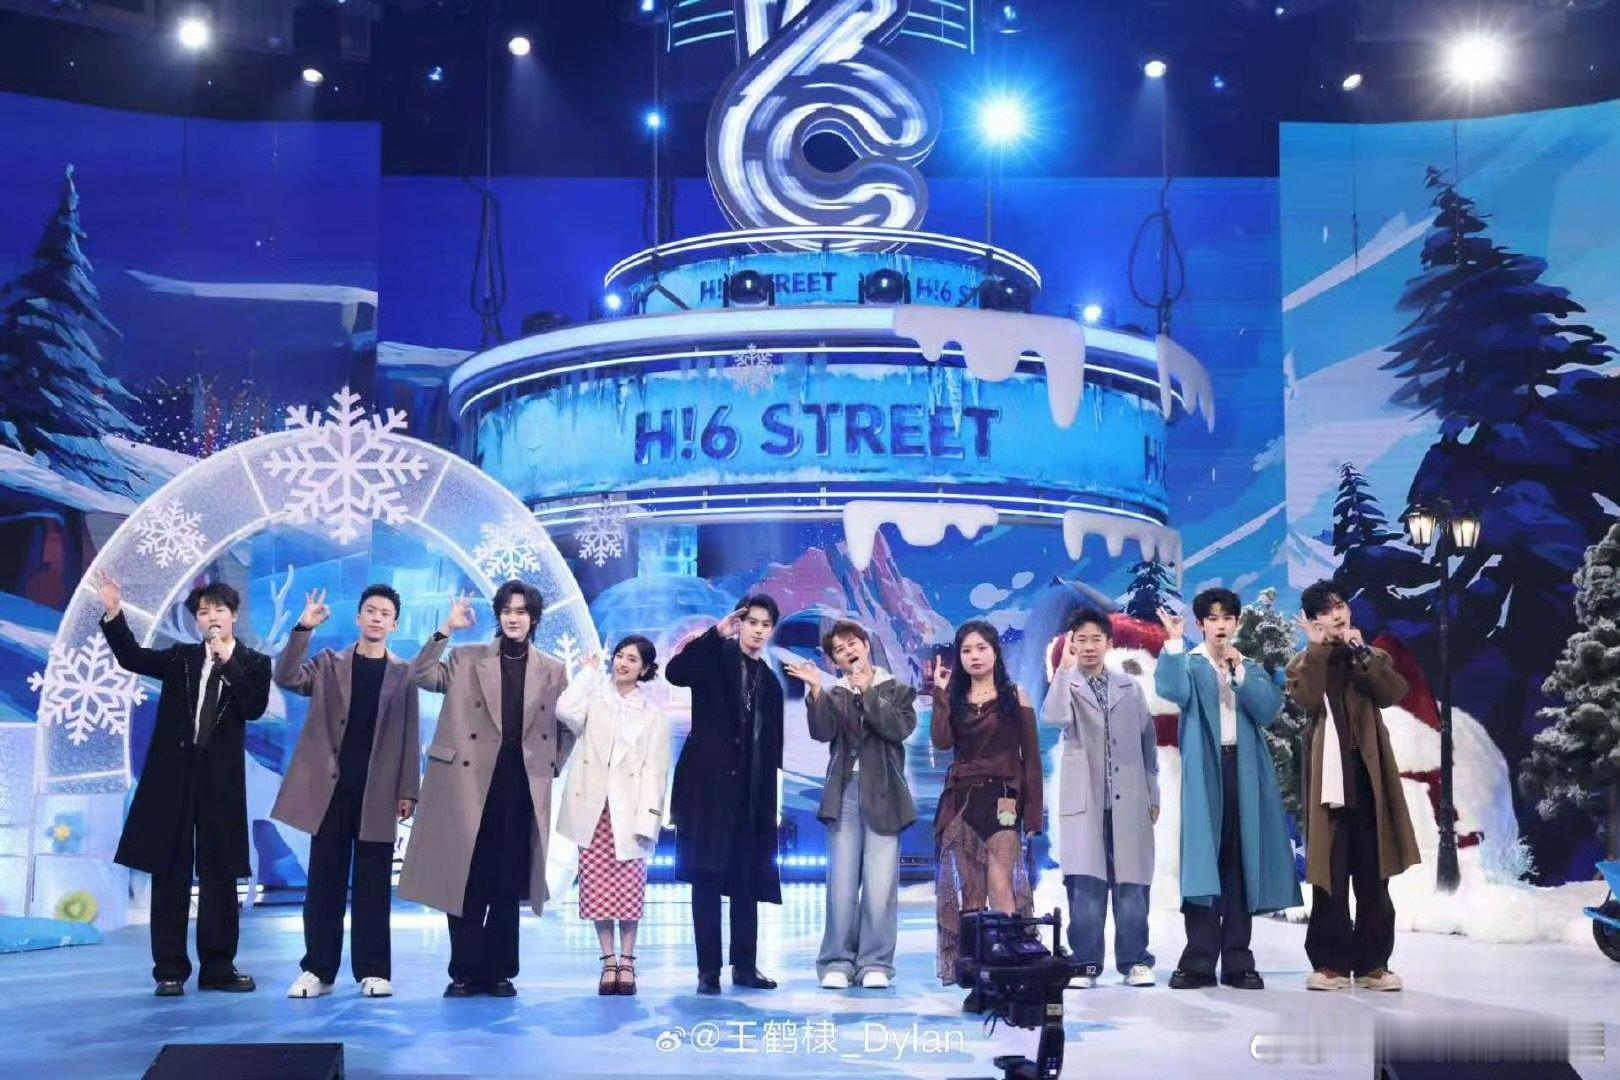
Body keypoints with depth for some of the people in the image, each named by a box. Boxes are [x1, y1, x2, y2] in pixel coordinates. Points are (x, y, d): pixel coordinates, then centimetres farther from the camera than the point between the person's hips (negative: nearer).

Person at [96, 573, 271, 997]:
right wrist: (114, 614, -12)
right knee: (169, 873, 3)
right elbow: (132, 657, -1)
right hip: (173, 774, 1)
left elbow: (255, 707, -10)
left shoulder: (253, 663, 5)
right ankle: (170, 970, 8)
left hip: (221, 778, -1)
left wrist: (228, 661, -14)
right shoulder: (181, 658, 11)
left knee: (219, 874, 3)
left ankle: (218, 968, 11)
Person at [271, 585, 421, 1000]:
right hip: (330, 787, 1)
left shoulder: (403, 673, 7)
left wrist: (408, 790, -2)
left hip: (378, 792, -1)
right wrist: (303, 629, -18)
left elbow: (410, 735, 4)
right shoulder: (328, 663, 9)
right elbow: (286, 677, -8)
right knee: (324, 880, 3)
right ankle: (318, 969, 8)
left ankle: (373, 970, 6)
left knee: (372, 883, 2)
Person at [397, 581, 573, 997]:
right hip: (471, 784, -1)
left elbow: (567, 729, 17)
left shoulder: (552, 670, 10)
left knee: (509, 885, 5)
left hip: (523, 787, 1)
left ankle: (499, 971, 13)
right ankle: (465, 971, 7)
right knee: (466, 881, -1)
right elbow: (421, 676, -8)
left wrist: (551, 766, 6)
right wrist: (446, 629, -12)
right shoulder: (467, 659, 6)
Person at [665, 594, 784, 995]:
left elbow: (771, 748, 16)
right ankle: (708, 970, -4)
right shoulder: (715, 659, 1)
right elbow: (675, 672, -21)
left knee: (747, 881, 6)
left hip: (750, 792, 5)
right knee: (707, 877, -6)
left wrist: (771, 802, 12)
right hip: (709, 785, -5)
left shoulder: (770, 683, 16)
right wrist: (716, 633, -26)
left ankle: (745, 966, 13)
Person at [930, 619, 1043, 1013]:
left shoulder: (1015, 698, 5)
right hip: (960, 800, 3)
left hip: (1002, 799, -3)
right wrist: (940, 694, -5)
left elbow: (1031, 758, 3)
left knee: (1001, 890, -14)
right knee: (967, 895, 0)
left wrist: (1032, 812, -2)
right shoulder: (953, 699, 12)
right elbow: (941, 742, -6)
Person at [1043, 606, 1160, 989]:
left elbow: (1147, 742, 15)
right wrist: (1065, 667, -17)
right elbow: (1055, 717, -17)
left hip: (1128, 800, 2)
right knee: (1085, 883, -5)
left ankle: (1135, 961, 9)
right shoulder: (1066, 685, 6)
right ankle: (1085, 964, 2)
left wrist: (1153, 795, 12)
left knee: (1131, 882, 1)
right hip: (1084, 800, -2)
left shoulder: (1130, 687, 13)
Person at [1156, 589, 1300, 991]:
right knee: (1204, 860, -6)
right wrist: (1174, 642, -17)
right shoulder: (1188, 664, 7)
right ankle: (1199, 961, -4)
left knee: (1241, 863, 3)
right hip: (1205, 771, -3)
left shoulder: (1252, 669, 17)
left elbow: (1269, 709, -1)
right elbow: (1172, 691, -16)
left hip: (1245, 771, 3)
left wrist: (1239, 670, -6)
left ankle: (1238, 961, 7)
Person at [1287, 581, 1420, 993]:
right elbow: (1307, 700, -14)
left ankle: (1372, 963, 10)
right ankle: (1331, 962, 4)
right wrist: (1318, 648, -9)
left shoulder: (1372, 658, 14)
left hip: (1367, 776, 2)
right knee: (1330, 876, -1)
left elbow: (1392, 692, -7)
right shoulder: (1304, 664, 9)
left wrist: (1358, 652, -9)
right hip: (1328, 778, -2)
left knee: (1373, 876, 4)